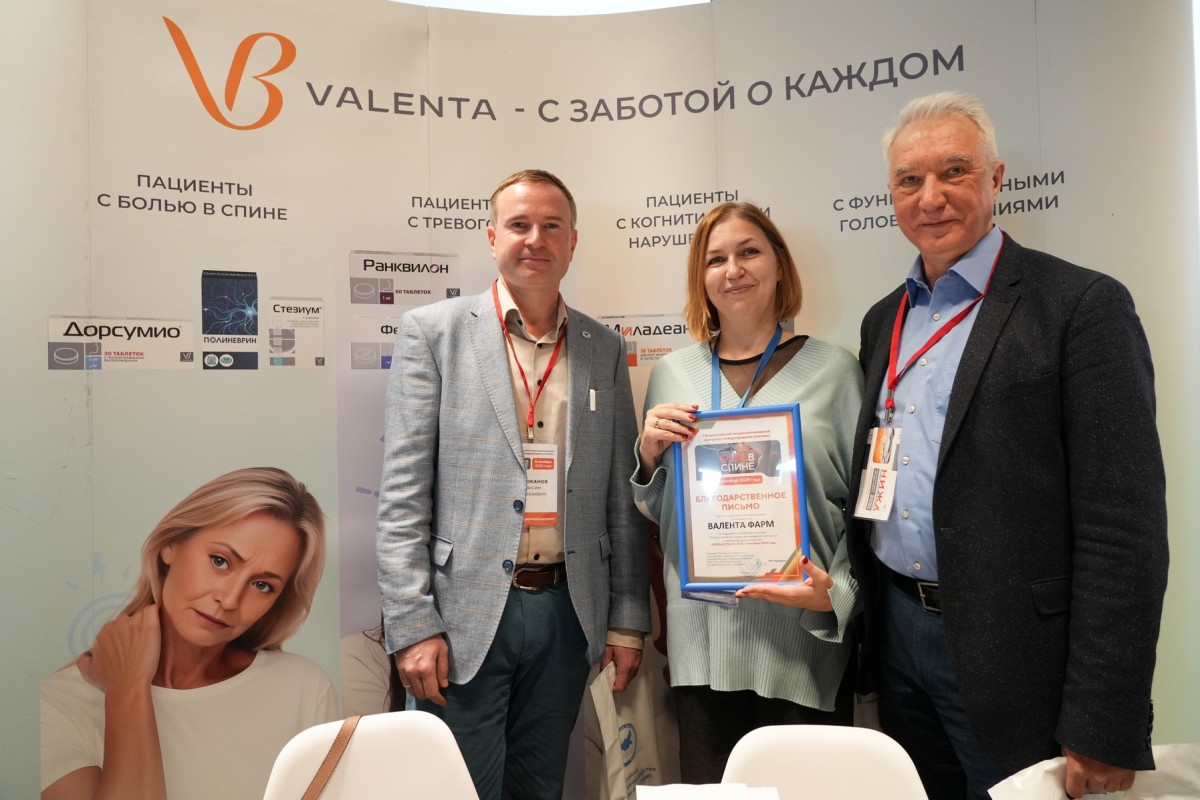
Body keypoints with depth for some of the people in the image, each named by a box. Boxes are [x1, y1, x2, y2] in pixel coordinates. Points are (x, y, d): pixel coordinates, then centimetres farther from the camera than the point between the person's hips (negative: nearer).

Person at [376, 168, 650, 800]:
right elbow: (402, 492, -6)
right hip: (465, 614, -3)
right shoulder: (432, 332, -3)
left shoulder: (605, 350, 7)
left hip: (566, 610, 4)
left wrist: (627, 620, 6)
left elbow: (620, 499, 7)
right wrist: (412, 624, -10)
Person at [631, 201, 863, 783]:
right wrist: (649, 453, -6)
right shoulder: (672, 374, 6)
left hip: (802, 640, -2)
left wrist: (837, 593, -14)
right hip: (701, 646, 2)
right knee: (707, 783, 13)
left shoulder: (833, 369, -1)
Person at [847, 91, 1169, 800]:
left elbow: (1124, 531, -15)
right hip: (897, 636, 6)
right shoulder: (884, 319, 9)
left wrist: (1103, 734, -16)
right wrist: (871, 624, 10)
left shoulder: (1083, 306, -11)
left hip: (1010, 660, -6)